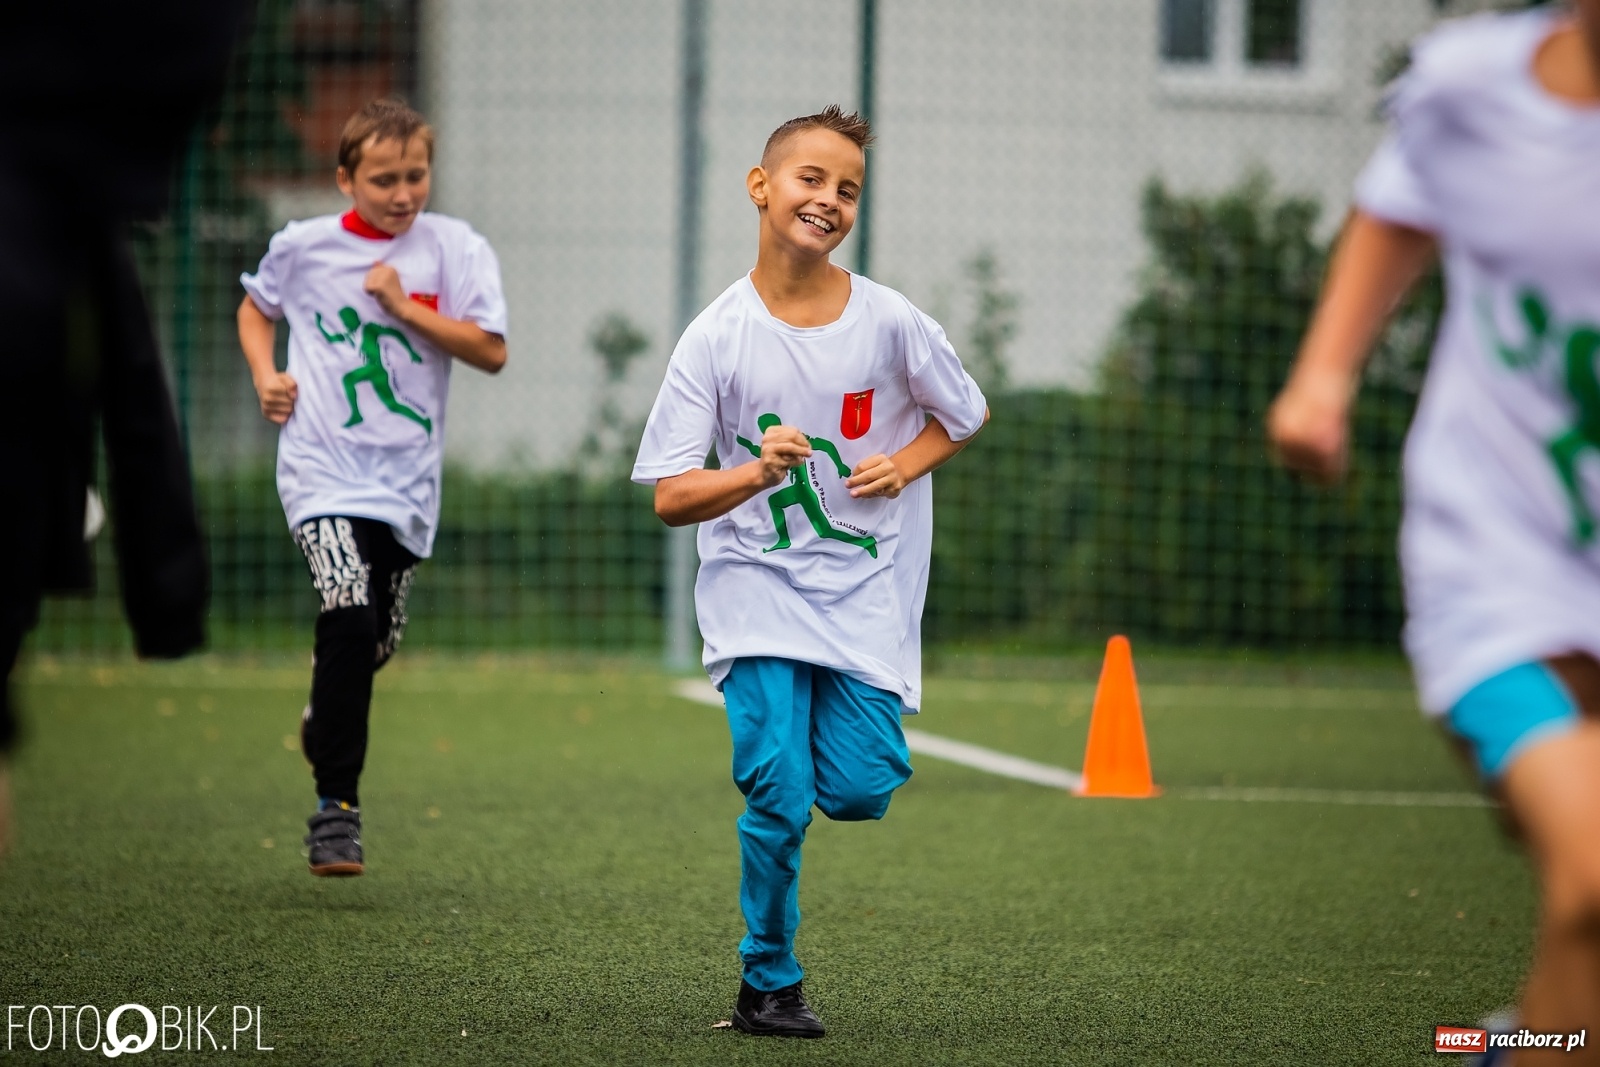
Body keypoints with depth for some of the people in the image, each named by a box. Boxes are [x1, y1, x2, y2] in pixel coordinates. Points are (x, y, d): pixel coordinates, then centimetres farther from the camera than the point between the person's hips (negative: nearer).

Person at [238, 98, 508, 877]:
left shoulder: (456, 250, 0)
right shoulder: (304, 247, 1)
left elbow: (491, 352, -8)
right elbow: (256, 308, 20)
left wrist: (405, 308, -16)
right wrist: (265, 374, 1)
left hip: (407, 477, 2)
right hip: (324, 466, -2)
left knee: (375, 641, 11)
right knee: (349, 616, -23)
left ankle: (327, 714, 48)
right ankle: (335, 805, -15)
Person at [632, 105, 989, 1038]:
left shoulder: (891, 322, -6)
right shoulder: (718, 338, -8)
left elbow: (967, 416, 12)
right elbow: (670, 497, -9)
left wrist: (903, 466, -6)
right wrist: (757, 474, -26)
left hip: (867, 594, 1)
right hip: (759, 591, -1)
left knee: (859, 790, -10)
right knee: (779, 796, -13)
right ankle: (769, 984, 7)